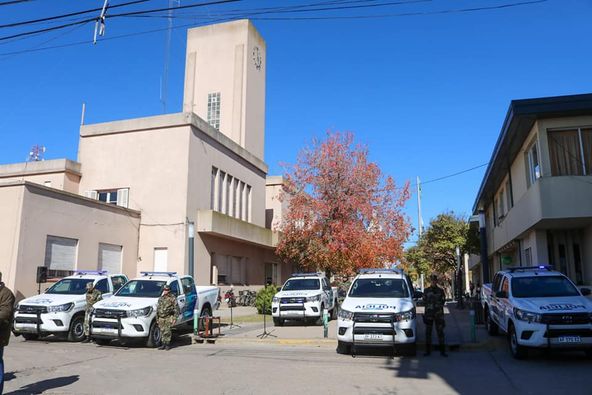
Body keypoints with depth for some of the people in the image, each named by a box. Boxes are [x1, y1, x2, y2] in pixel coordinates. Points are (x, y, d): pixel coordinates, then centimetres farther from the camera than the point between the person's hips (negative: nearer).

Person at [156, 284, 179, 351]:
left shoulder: (172, 298, -4)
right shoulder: (161, 298, 13)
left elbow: (176, 308, -5)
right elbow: (158, 308, 19)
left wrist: (175, 318, -11)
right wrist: (157, 318, 15)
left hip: (169, 318, -5)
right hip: (161, 318, 5)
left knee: (167, 331, -6)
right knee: (162, 331, 7)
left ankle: (167, 344, 4)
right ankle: (163, 344, 15)